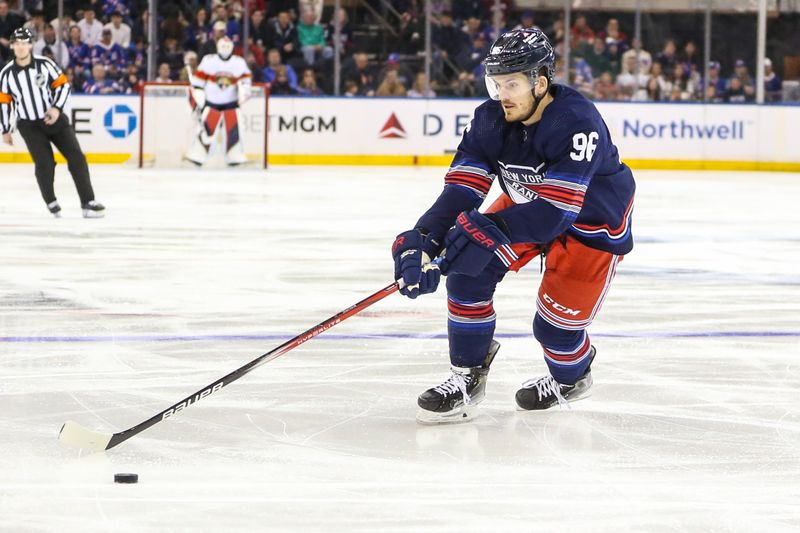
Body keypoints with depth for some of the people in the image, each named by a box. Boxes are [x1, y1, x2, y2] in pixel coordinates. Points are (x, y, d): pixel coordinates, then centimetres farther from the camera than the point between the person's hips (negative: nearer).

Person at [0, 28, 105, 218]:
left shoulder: (45, 64, -8)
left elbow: (63, 85, -2)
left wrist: (57, 108, -15)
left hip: (54, 118, 1)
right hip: (30, 126, -1)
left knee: (76, 157, -5)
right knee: (44, 164, -12)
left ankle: (88, 202, 0)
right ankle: (52, 204, 7)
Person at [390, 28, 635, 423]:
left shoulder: (577, 124, -36)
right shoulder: (491, 118, -17)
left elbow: (556, 209, -40)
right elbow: (461, 191, -18)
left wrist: (490, 229, -50)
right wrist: (421, 241, -33)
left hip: (591, 221, -6)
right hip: (527, 204, 6)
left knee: (555, 324, -7)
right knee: (469, 268, -15)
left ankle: (571, 378, 29)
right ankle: (468, 375, 0)